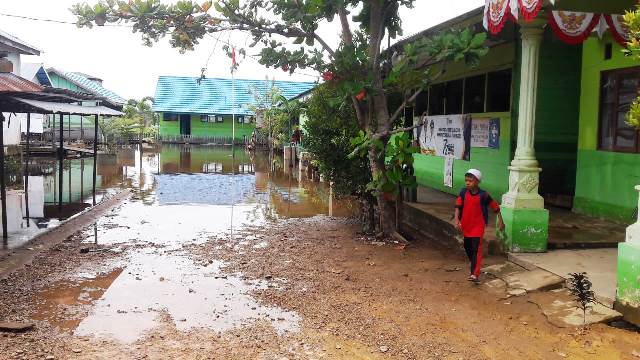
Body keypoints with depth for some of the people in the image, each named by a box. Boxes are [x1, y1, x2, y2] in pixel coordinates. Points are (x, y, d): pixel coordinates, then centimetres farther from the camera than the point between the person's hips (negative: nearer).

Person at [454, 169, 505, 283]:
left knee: (476, 249, -11)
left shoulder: (483, 195, -12)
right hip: (466, 226, 5)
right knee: (467, 248, 18)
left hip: (478, 226, -4)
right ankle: (474, 266, 43)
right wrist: (457, 219, -26)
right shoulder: (463, 193, -5)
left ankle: (475, 274, -14)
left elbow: (495, 207, -2)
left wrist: (500, 221, 1)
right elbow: (458, 206, -12)